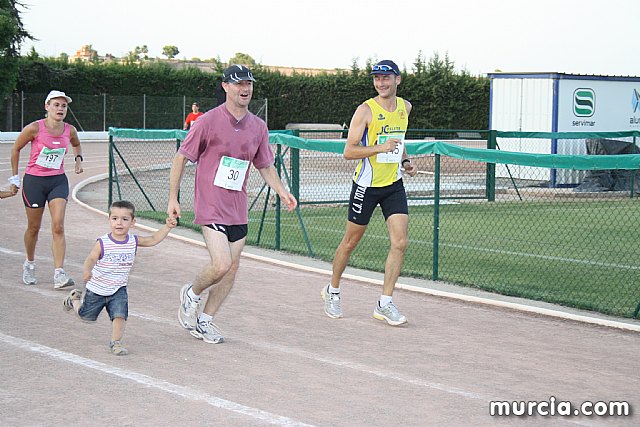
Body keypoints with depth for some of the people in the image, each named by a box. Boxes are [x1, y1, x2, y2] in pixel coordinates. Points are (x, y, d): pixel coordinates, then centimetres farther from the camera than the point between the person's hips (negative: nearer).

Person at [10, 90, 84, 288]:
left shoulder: (70, 130, -3)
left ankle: (59, 273, -15)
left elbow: (76, 144, 22)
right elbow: (16, 149, 0)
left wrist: (78, 158, 4)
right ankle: (29, 264, 36)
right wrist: (15, 177, 3)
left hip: (58, 181, 2)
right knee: (33, 228, 10)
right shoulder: (34, 128, -14)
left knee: (58, 227, -12)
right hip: (34, 181, -2)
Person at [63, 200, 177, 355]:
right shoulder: (102, 242, -20)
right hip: (96, 289, -2)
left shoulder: (134, 241, -7)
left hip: (118, 290, 2)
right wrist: (87, 270, -49)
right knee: (86, 315, 20)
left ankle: (116, 342, 0)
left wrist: (167, 227, -13)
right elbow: (91, 258, -27)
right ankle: (75, 298, 50)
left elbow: (153, 239, 1)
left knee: (120, 315, -18)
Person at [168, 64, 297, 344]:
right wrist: (173, 199, -5)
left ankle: (204, 320, 21)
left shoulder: (258, 127, 7)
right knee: (221, 264, -17)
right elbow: (181, 158, -3)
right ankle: (191, 294, 14)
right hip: (210, 206, -6)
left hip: (238, 210, 6)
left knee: (232, 267, 6)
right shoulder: (209, 121, -9)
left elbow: (265, 166, 19)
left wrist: (282, 192, 3)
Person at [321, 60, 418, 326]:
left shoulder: (405, 107, 8)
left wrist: (405, 161, 10)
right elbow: (349, 151, -16)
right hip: (366, 185, -5)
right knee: (351, 241, 8)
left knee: (400, 243, -8)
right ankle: (332, 291, 30)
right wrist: (380, 148, -26)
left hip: (394, 185, 5)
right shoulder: (366, 110, -12)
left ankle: (384, 304, -2)